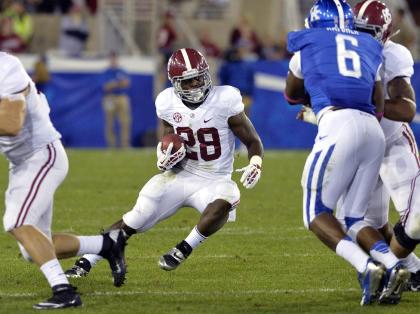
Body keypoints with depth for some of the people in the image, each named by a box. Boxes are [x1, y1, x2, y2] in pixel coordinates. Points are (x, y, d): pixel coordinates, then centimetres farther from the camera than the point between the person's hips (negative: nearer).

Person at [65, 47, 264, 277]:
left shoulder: (225, 100, -16)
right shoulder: (168, 103, -4)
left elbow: (252, 141, -6)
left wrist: (255, 164, -26)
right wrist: (164, 159, -12)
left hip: (215, 181, -2)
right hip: (181, 176, 2)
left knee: (221, 206, -37)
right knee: (135, 220, -9)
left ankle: (184, 249, -13)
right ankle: (85, 261, 4)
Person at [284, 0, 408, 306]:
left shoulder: (308, 46, 18)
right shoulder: (369, 48, 27)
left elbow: (292, 95, 35)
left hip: (339, 126, -5)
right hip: (375, 132, 5)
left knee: (317, 214, 3)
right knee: (354, 218, 15)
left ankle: (366, 268, -21)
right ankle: (393, 265, -11)